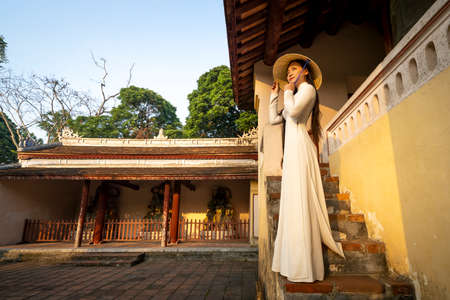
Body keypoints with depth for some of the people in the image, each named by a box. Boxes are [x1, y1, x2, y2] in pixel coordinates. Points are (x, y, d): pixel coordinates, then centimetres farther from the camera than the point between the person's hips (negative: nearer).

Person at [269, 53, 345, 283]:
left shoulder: (307, 88, 3)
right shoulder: (296, 95, 30)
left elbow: (293, 111, -17)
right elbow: (273, 119, 27)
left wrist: (288, 92, 1)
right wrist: (275, 94, 28)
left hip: (299, 145, -9)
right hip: (292, 147, 9)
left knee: (299, 200, -15)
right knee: (293, 202, 4)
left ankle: (305, 268, -12)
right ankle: (296, 262, 9)